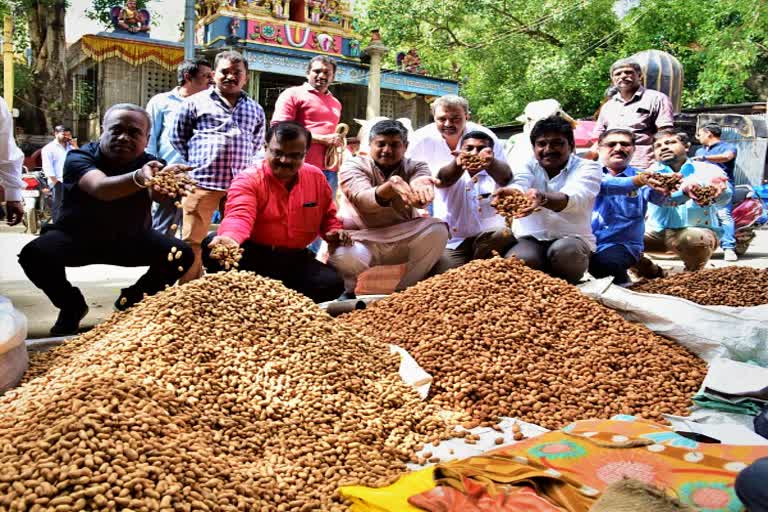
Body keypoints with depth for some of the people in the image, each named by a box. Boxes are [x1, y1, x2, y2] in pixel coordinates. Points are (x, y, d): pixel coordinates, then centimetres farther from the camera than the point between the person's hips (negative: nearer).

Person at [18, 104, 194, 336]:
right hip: (75, 236, -2)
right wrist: (139, 177, -69)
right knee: (34, 254, -31)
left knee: (182, 254, -17)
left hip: (128, 238, 2)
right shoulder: (80, 157, -23)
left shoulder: (149, 163, -14)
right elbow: (101, 188, -46)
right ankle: (72, 305, 0)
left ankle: (131, 301, 8)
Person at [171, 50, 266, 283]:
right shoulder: (196, 102, 7)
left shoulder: (255, 109, 16)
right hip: (202, 183, -3)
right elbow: (177, 136, 13)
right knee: (192, 241, -1)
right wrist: (195, 162, 8)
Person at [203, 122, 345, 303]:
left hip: (295, 259, 4)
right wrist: (230, 238, -51)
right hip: (254, 256, -3)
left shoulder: (316, 177, 5)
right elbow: (239, 215, -28)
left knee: (332, 283, -22)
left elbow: (327, 215, 22)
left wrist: (333, 230, -2)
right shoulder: (248, 179, -10)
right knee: (213, 245, -32)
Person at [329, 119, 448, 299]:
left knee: (437, 229, -22)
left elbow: (418, 200, -24)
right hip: (361, 239, -3)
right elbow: (363, 200, -28)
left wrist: (419, 187, -50)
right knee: (346, 256, -36)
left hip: (402, 240, 3)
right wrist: (391, 185, -50)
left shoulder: (415, 167, 0)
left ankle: (405, 290, -3)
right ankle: (347, 292, 2)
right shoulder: (353, 166, -6)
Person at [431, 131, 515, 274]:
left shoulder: (494, 173, 5)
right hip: (452, 242, -1)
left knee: (503, 234, -29)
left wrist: (491, 163, -46)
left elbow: (505, 176, -20)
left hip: (489, 239, 2)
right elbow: (444, 179, -22)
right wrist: (458, 164, -48)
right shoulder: (453, 172, 4)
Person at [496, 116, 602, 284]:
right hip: (530, 239, 1)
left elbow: (573, 197, -25)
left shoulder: (588, 168, -1)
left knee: (563, 250, -35)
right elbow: (518, 185, -19)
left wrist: (543, 198, -49)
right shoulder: (528, 166, 7)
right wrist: (511, 194, -46)